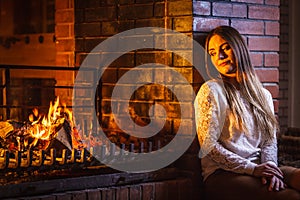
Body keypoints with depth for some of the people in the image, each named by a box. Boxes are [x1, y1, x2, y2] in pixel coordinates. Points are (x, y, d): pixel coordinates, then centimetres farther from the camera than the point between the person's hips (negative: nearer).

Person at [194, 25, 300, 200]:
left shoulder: (264, 95, 20)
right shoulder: (211, 90, 2)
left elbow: (270, 141, 14)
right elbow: (208, 145, -6)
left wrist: (270, 168, -9)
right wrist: (253, 169, -12)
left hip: (260, 170, 6)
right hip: (223, 175, -5)